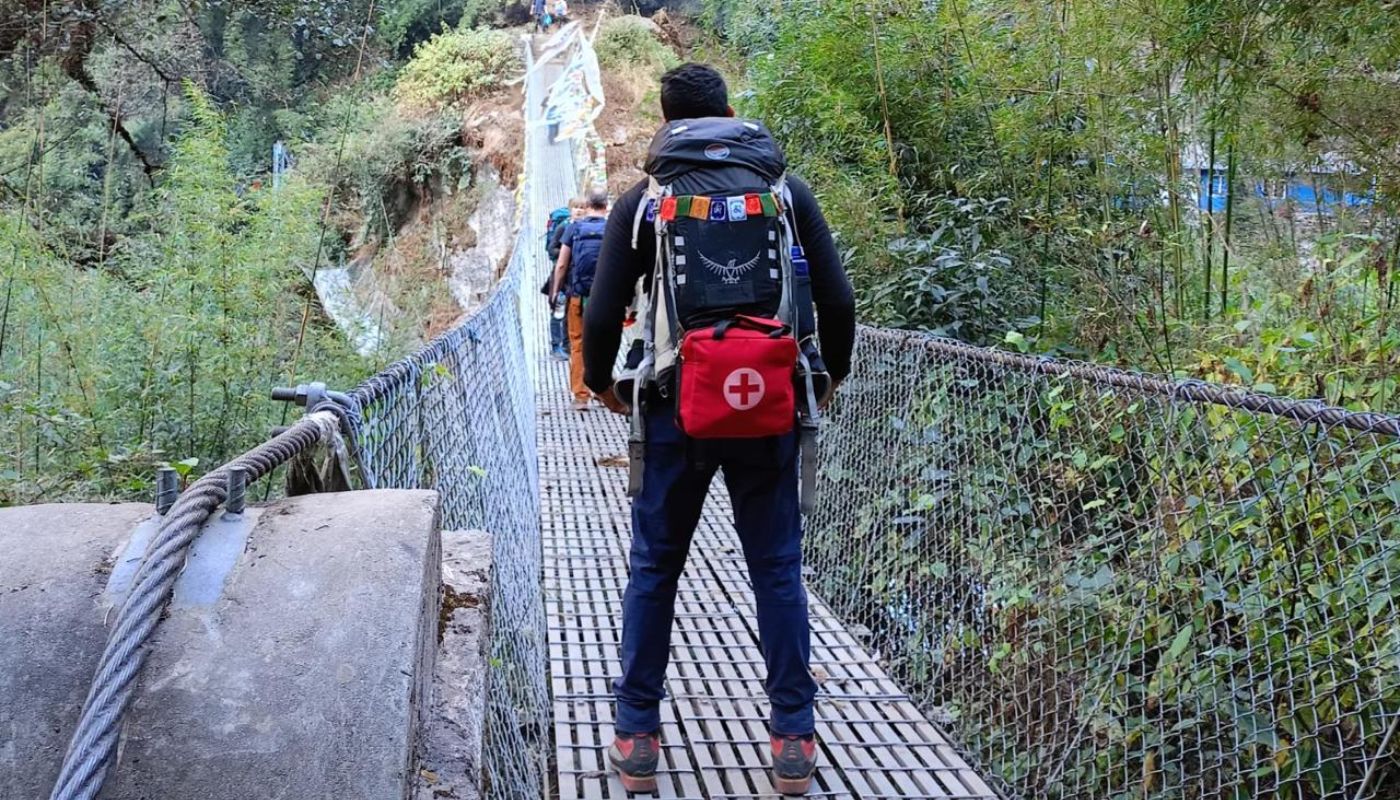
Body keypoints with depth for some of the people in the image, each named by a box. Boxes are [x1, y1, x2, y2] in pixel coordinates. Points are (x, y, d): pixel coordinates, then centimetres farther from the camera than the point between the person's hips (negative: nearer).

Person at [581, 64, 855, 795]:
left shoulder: (642, 201, 1)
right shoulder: (786, 191, 4)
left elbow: (602, 314, -3)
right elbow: (838, 300, 1)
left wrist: (602, 383, 15)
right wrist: (830, 372, 19)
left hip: (675, 410, 0)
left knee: (654, 570, 12)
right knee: (777, 570, 11)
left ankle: (638, 737, 17)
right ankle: (794, 740, 14)